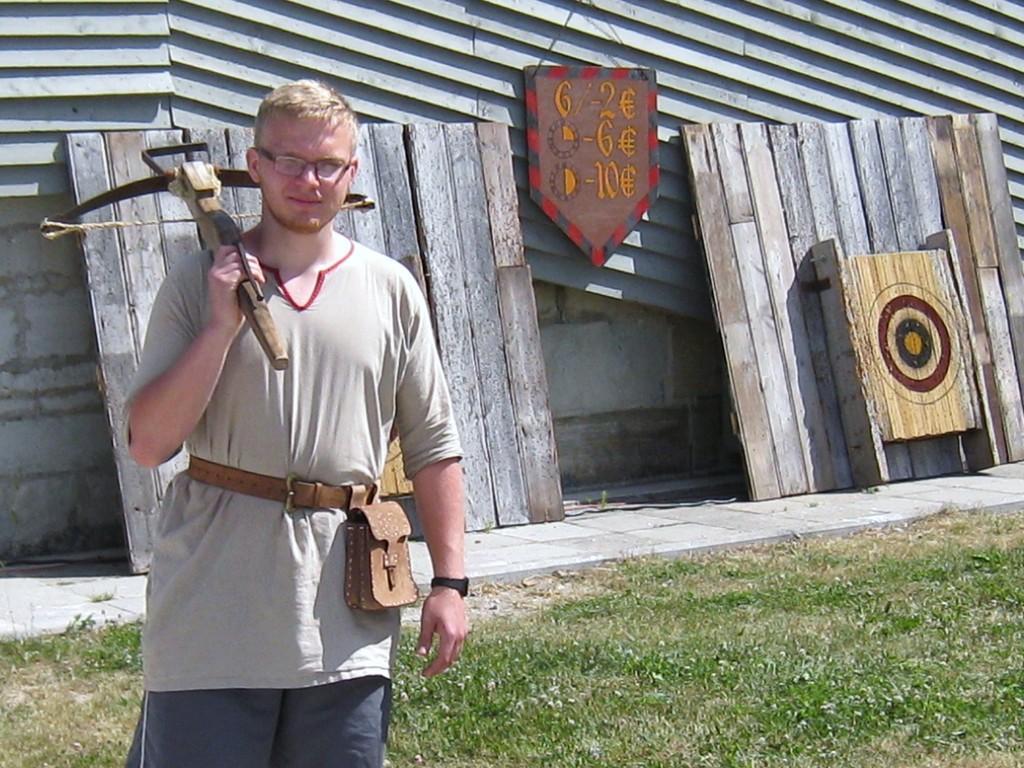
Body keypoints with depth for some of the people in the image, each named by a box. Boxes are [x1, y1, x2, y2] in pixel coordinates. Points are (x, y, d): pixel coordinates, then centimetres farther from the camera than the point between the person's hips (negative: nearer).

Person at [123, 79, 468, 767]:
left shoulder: (390, 290, 7)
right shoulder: (201, 283, 1)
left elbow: (433, 447, 10)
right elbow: (150, 443, -6)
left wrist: (450, 581, 5)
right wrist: (222, 325, -13)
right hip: (212, 621, -2)